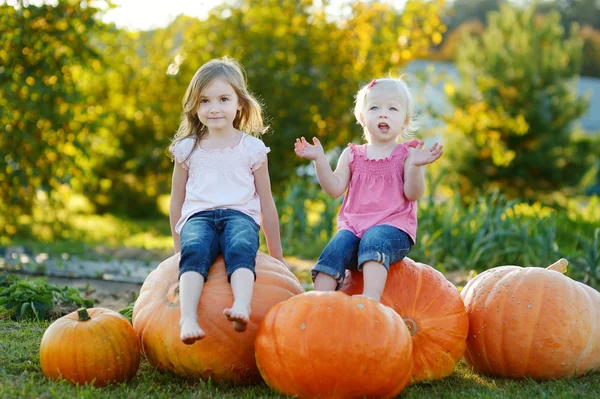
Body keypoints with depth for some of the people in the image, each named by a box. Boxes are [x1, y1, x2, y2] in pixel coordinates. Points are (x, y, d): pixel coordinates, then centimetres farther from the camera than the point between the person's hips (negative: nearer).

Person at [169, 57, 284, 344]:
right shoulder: (187, 149, 14)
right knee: (194, 250, -35)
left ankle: (242, 307, -58)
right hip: (198, 216, 1)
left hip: (240, 215, 0)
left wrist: (277, 256, 20)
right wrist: (178, 247, 26)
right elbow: (176, 201, 24)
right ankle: (188, 318, -52)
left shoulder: (252, 148, 12)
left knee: (240, 248, -37)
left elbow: (266, 204, 17)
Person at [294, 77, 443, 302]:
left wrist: (415, 165, -23)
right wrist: (319, 160, -4)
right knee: (336, 248, -25)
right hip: (353, 226, 4)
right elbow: (335, 189, 6)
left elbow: (413, 193, -6)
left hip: (393, 227, -3)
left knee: (374, 240, -35)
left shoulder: (407, 154, 6)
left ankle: (371, 299, -51)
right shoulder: (352, 155, 15)